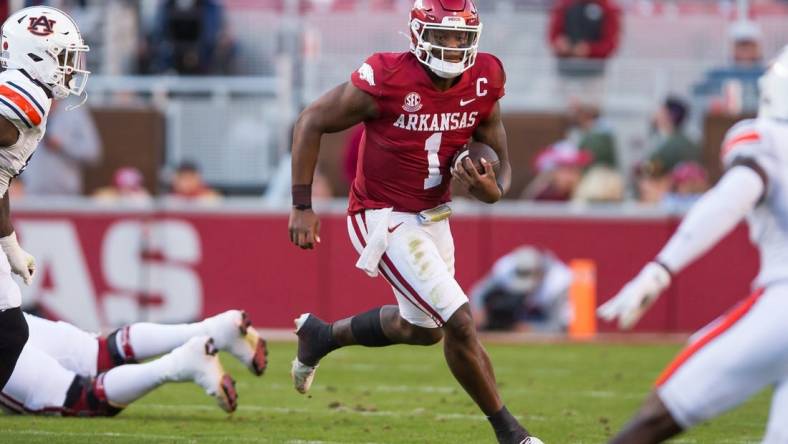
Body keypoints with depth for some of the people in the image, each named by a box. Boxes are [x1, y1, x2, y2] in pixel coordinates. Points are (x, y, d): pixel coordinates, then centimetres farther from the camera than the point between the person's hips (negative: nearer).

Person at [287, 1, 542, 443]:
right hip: (385, 220, -8)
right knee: (460, 322, -15)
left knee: (422, 328, 25)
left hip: (433, 217, 8)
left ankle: (320, 335, 48)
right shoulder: (387, 80, -24)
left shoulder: (483, 81, -7)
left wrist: (493, 188, -20)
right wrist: (302, 206, -12)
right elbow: (312, 123, -12)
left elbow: (500, 158, 4)